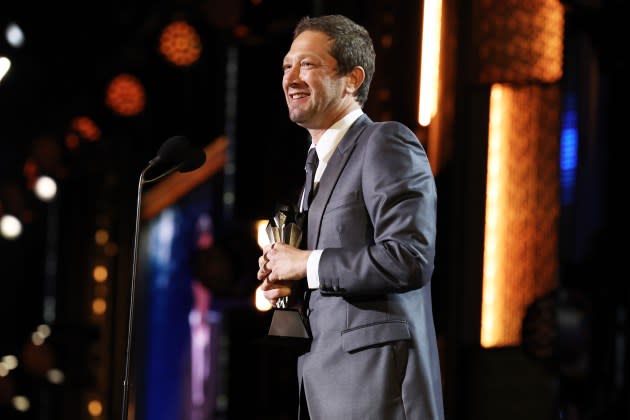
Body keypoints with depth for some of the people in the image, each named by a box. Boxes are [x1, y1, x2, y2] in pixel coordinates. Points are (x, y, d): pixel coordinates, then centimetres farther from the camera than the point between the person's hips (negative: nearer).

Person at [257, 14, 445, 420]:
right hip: (327, 386, 9)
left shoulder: (387, 144, -7)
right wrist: (288, 283, 7)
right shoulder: (320, 162, 21)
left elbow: (409, 258, -20)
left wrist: (306, 264, -11)